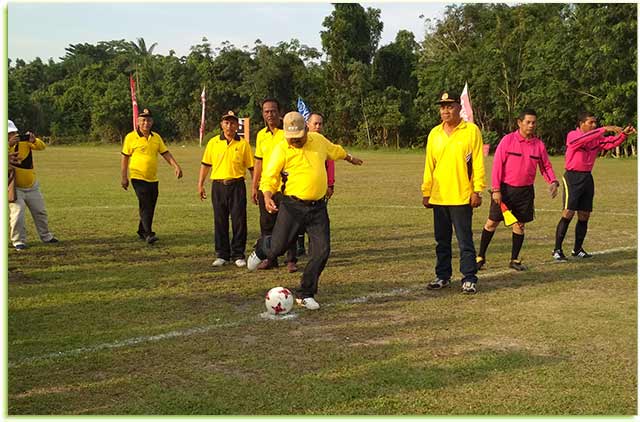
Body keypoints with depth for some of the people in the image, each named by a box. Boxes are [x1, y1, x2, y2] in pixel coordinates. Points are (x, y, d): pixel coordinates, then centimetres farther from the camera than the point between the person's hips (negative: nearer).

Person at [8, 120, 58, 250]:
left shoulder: (24, 141, -7)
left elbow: (42, 147, -18)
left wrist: (34, 140, -38)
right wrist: (9, 144, -45)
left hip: (32, 186, 3)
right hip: (15, 189, -3)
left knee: (40, 212, 15)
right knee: (17, 215, -15)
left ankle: (46, 236, 32)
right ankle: (18, 241, -2)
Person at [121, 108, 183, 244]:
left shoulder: (156, 137, 9)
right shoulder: (131, 137, -3)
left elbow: (166, 153, 8)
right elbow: (125, 158, 0)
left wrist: (176, 166, -7)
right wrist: (123, 177, -3)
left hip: (153, 179, 5)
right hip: (138, 178, -5)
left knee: (150, 206, 10)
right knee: (145, 205, -14)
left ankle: (142, 231, 26)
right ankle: (148, 234, -15)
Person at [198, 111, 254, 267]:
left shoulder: (243, 144, 2)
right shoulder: (213, 142, 6)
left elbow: (251, 167, 5)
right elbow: (205, 164, 11)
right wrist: (200, 184, 7)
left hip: (237, 185, -1)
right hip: (218, 185, 2)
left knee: (239, 221, 0)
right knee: (220, 221, 6)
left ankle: (238, 255, 10)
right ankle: (222, 255, 16)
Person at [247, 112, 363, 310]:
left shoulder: (319, 140, 7)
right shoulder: (281, 149, -7)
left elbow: (334, 150, 29)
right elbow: (269, 176, -9)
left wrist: (350, 158, 46)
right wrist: (267, 196, -27)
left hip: (318, 207, 4)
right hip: (293, 206, -3)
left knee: (321, 251, -4)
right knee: (277, 247, -2)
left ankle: (305, 295, 11)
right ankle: (261, 249, 38)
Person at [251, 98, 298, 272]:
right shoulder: (261, 135, 11)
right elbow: (259, 161, 16)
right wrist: (254, 186, 13)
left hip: (285, 186, -5)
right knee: (266, 224, 9)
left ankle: (291, 260, 7)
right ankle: (270, 258, 20)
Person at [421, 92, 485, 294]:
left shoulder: (471, 131, -3)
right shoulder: (434, 133, 10)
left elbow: (478, 163, -5)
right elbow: (429, 165, 13)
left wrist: (477, 191, -10)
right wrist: (426, 192, 9)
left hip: (462, 196, -5)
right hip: (438, 197, 5)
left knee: (465, 241, -2)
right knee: (442, 241, 12)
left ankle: (469, 279, 5)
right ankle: (443, 276, 22)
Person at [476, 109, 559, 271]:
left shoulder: (539, 144, 4)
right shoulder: (508, 140, -7)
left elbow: (546, 166, 12)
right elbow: (497, 165, -7)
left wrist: (553, 181, -8)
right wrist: (496, 189, -12)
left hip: (525, 191, 3)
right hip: (505, 189, -3)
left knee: (520, 225, 8)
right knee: (492, 222, 2)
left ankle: (514, 260, 19)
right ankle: (481, 256, 13)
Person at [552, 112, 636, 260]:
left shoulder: (596, 138, 10)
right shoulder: (572, 135, -10)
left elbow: (610, 143, 1)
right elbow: (584, 138, -29)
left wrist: (623, 134, -15)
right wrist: (605, 129, -32)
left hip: (587, 178, 7)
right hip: (572, 177, -7)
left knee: (584, 216, 8)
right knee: (568, 214, -12)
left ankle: (577, 249, 20)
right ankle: (557, 250, -6)